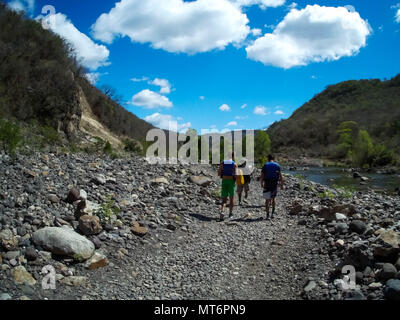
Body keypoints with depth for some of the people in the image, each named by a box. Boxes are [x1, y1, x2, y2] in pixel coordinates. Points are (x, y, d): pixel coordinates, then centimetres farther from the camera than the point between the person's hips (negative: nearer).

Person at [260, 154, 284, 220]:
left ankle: (267, 215, -2)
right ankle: (272, 213, 9)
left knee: (267, 200, 2)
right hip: (275, 184, 2)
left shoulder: (265, 165, 1)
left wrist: (262, 184, 5)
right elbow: (280, 176, -2)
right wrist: (282, 184, 1)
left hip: (267, 185, -2)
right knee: (273, 199, 18)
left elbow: (262, 176, -4)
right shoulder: (277, 165, 5)